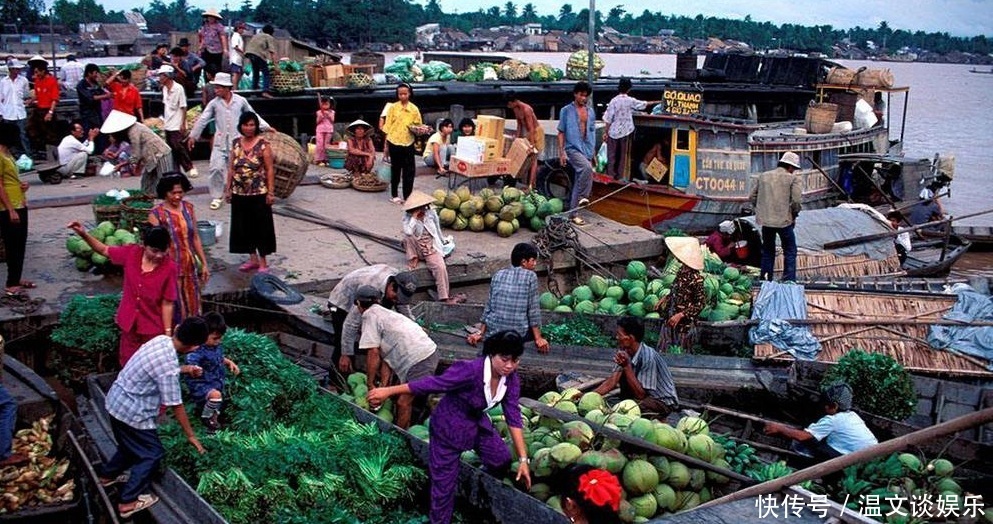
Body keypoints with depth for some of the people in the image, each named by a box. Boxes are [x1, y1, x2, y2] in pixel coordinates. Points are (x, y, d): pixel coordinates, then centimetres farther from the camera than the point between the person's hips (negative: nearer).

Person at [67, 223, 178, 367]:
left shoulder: (169, 268, -20)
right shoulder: (131, 253, -11)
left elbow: (167, 303, -15)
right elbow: (104, 250, 8)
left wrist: (168, 332, -12)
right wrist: (84, 235, -6)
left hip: (153, 328, -4)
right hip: (129, 323, 4)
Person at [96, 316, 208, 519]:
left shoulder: (162, 339, -7)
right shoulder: (168, 365, -31)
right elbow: (176, 405, -21)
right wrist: (191, 435, -9)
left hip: (117, 401, 9)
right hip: (131, 412, -9)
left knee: (131, 444, 30)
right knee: (152, 453, 7)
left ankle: (108, 475, 51)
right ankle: (129, 502, 13)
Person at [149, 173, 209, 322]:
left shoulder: (188, 208, 3)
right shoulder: (156, 214, -12)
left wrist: (204, 263, 9)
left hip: (190, 267, 5)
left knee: (192, 307, 14)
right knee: (174, 309, 3)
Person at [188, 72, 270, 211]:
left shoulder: (241, 101, -1)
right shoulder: (214, 103, 0)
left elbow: (253, 115, 10)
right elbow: (202, 120, 4)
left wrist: (266, 127, 9)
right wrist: (193, 136, 6)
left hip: (237, 141, 0)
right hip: (220, 142, 0)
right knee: (216, 168, -8)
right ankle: (217, 197, 3)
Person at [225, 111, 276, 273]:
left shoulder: (263, 144, -8)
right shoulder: (236, 143, 6)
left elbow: (270, 170, -8)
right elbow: (232, 168, 11)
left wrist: (270, 192, -11)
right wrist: (228, 189, 8)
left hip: (259, 193, -5)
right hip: (239, 193, 5)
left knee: (261, 227, 2)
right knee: (244, 227, 11)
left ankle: (263, 263, 11)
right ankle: (253, 259, 25)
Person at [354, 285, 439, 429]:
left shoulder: (370, 316, -4)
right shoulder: (385, 313, 23)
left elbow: (373, 353, -9)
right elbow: (386, 355, 18)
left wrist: (370, 384, 1)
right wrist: (384, 386, 12)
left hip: (419, 361, -10)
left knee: (403, 402, -2)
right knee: (403, 397, 19)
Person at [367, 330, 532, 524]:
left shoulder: (511, 378, -15)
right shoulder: (470, 371, -36)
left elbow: (514, 417, -10)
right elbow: (432, 383, -29)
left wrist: (523, 459, -12)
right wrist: (388, 391, -25)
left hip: (478, 423, 6)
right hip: (449, 428, -6)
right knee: (444, 484, 0)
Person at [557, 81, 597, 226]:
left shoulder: (591, 112, 14)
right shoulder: (566, 111, 0)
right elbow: (561, 132, 0)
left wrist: (593, 152, 17)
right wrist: (561, 152, -8)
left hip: (587, 150, 5)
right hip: (572, 149, -5)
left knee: (578, 181, 5)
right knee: (587, 168, -32)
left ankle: (573, 213, 10)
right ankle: (583, 197, -18)